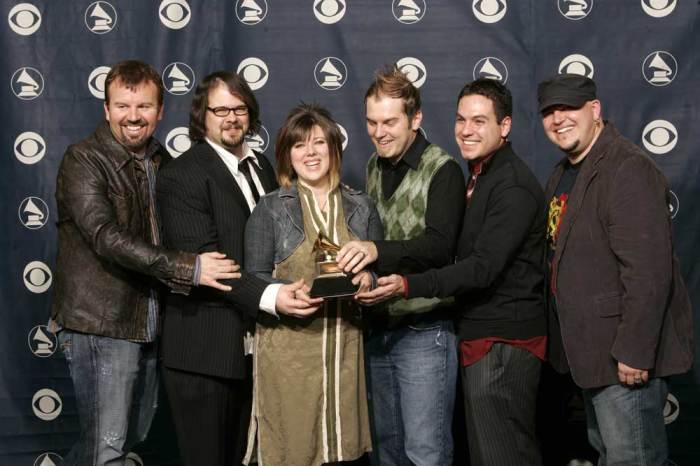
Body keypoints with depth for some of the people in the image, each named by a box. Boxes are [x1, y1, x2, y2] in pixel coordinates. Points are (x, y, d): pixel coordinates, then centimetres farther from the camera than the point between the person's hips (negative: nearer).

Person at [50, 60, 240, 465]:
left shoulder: (162, 161, 11)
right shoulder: (83, 161, -11)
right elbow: (107, 238, -22)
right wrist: (189, 268, -25)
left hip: (148, 324, 7)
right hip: (101, 324, -7)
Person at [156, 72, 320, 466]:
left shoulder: (261, 166, 14)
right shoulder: (182, 175, -11)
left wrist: (290, 287, -2)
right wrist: (268, 296, -31)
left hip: (253, 345, 7)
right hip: (205, 349, -7)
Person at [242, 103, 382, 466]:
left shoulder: (362, 208, 10)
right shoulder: (269, 209, 2)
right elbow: (254, 279, 0)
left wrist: (368, 279, -10)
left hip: (345, 350, 3)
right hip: (288, 350, -2)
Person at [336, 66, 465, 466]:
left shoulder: (443, 170, -11)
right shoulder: (374, 168, 10)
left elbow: (439, 245, -24)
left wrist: (377, 251, -38)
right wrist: (356, 264, 0)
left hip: (425, 331, -6)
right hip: (378, 328, 7)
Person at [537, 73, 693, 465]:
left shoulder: (629, 170, -18)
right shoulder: (563, 175, 14)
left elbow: (648, 269, -25)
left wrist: (634, 352, -25)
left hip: (627, 359, -10)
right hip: (592, 351, 10)